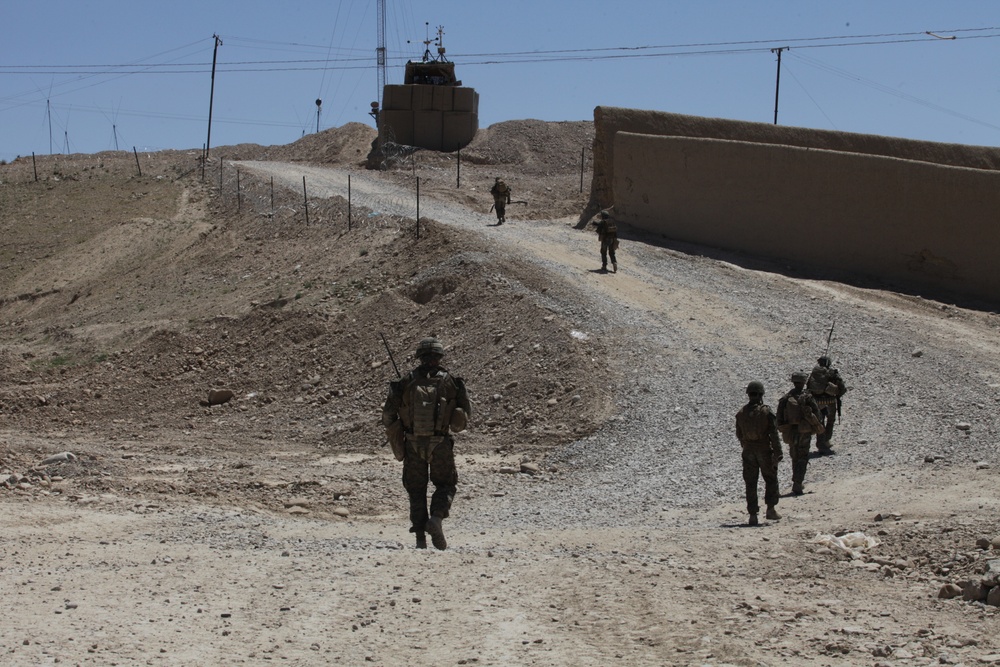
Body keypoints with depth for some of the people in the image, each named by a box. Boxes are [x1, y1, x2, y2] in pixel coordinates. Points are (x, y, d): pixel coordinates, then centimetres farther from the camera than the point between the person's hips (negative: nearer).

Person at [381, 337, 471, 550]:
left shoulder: (406, 381, 0)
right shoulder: (449, 381, -2)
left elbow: (388, 414, -1)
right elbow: (466, 411, 0)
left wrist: (394, 435, 14)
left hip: (413, 444, 1)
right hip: (440, 444, -1)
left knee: (416, 490, 12)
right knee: (445, 485, 15)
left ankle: (420, 538, 5)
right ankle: (436, 518, -11)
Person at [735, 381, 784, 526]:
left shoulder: (741, 413, 1)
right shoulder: (766, 412, -11)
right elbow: (773, 434, -13)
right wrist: (778, 453, -10)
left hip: (748, 452, 3)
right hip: (765, 450, -3)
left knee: (750, 483, 6)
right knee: (771, 480, 13)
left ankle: (752, 515, 4)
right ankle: (770, 509, 10)